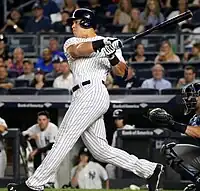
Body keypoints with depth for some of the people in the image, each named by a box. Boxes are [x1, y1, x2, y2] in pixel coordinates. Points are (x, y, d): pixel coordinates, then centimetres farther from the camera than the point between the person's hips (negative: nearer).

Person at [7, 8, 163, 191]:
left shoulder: (110, 43, 9)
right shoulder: (71, 42, 20)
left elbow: (123, 72, 1)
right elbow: (78, 50, -6)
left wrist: (113, 57, -19)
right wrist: (99, 44, -25)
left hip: (93, 92, -7)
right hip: (83, 96, 7)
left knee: (63, 140, -10)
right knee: (101, 150, 3)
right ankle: (150, 170, 7)